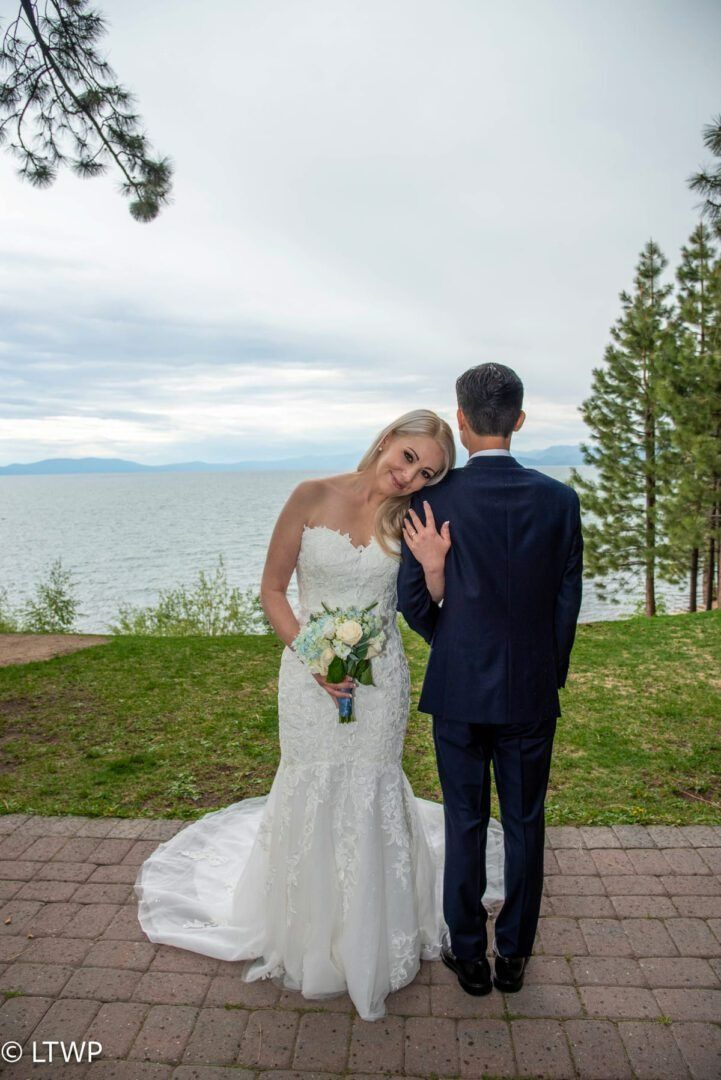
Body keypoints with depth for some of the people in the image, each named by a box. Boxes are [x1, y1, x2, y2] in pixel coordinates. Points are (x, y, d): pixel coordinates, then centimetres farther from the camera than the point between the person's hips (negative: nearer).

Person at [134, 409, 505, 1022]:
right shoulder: (312, 498, -10)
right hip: (311, 675, -1)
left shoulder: (410, 520, -4)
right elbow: (273, 590, -5)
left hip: (381, 678, 1)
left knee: (370, 796, 13)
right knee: (310, 795, 11)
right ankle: (308, 936, 39)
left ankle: (372, 941, 39)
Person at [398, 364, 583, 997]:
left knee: (465, 823, 14)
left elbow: (413, 602, -7)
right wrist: (550, 678, 12)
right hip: (531, 690, 1)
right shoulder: (559, 500, -7)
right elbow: (568, 605, -1)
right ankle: (513, 955, 34)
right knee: (525, 824, 17)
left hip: (457, 689, -1)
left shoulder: (432, 499, -11)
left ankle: (469, 955, 31)